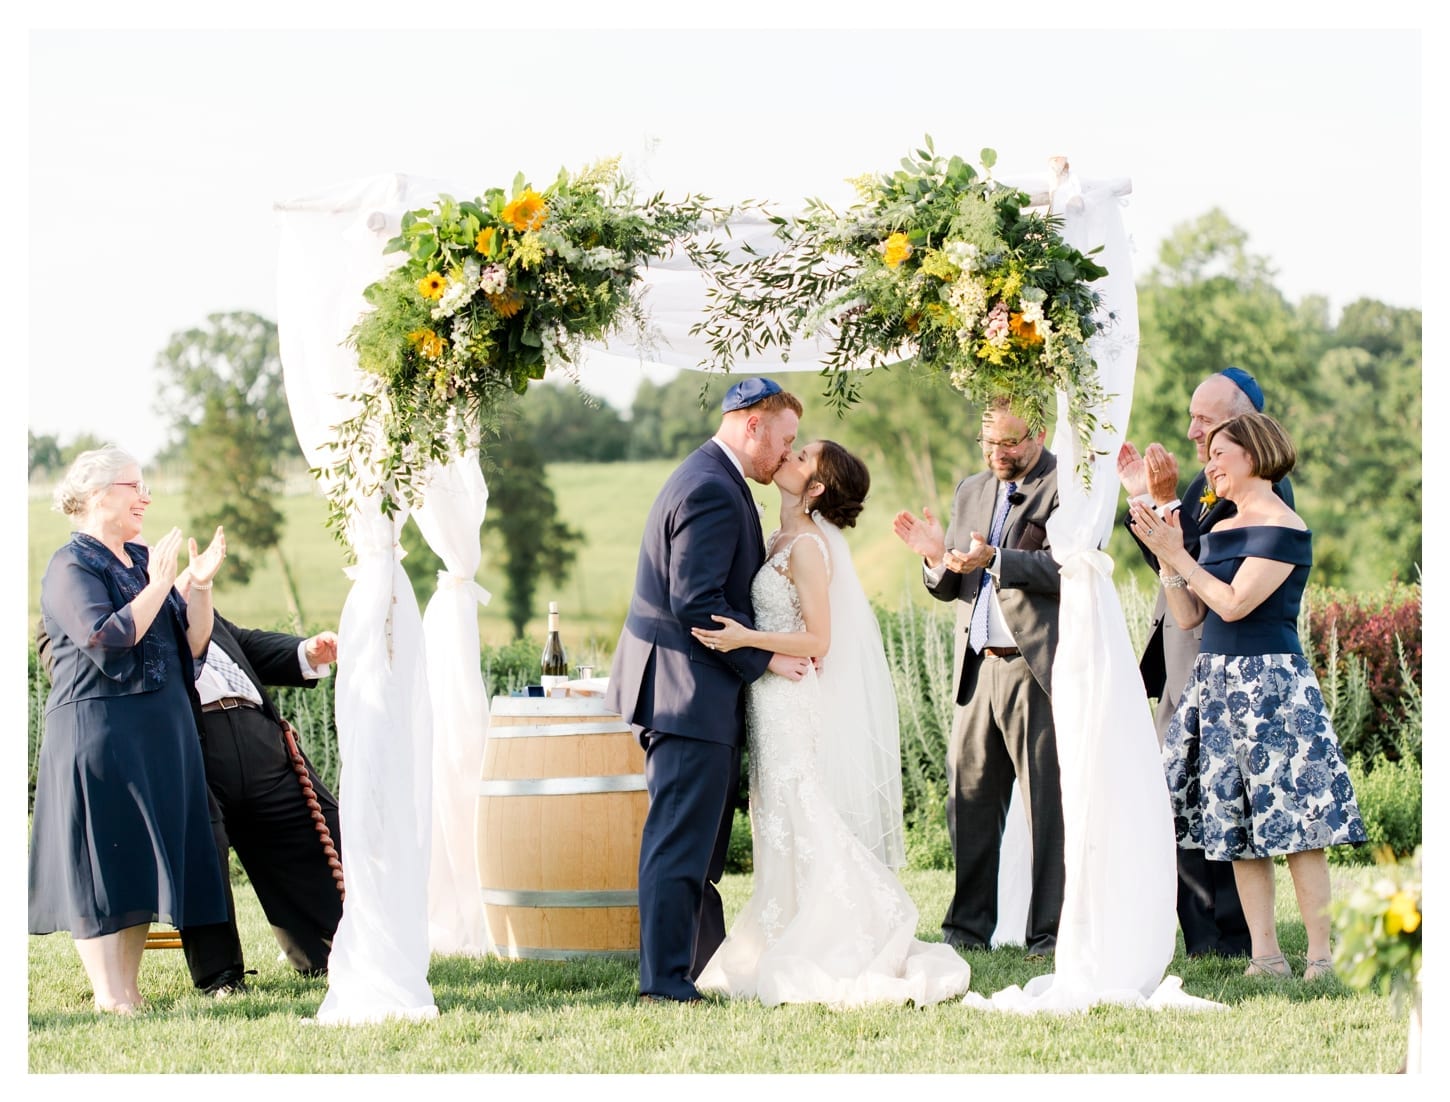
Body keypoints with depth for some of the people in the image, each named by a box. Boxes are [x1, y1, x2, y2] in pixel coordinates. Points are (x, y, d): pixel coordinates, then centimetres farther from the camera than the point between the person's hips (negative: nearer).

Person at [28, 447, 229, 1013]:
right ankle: (110, 998, -6)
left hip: (160, 730, 8)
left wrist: (201, 584, -3)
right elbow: (105, 640, -22)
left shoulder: (143, 560, 14)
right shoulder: (71, 567, -8)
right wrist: (158, 585, -20)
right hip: (98, 729, -7)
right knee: (101, 863, -6)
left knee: (142, 861, 7)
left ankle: (130, 988, 12)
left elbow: (192, 645, 11)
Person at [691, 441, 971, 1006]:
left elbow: (817, 641, -17)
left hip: (790, 700, -9)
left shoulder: (808, 547, -14)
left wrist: (746, 639, -24)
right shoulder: (779, 540, 12)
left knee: (798, 829, -6)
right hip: (768, 699, 9)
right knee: (781, 828, 12)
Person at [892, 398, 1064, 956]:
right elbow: (948, 589, 20)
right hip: (978, 666, 6)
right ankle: (969, 925, 13)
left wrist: (994, 559, -26)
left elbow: (1064, 568, -16)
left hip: (1039, 666, -6)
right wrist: (937, 558, -2)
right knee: (969, 795, 6)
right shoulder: (971, 491, 18)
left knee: (1048, 799, -4)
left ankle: (1051, 930, 2)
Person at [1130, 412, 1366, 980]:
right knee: (1239, 829, 6)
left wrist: (1178, 554, -10)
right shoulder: (1218, 531, 15)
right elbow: (1189, 616, 12)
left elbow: (1234, 603, -17)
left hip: (1270, 682, -8)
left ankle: (1322, 956, -6)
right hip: (1216, 680, 8)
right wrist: (1164, 555, 2)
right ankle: (1265, 956, 8)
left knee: (1292, 822, -8)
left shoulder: (1284, 529, -9)